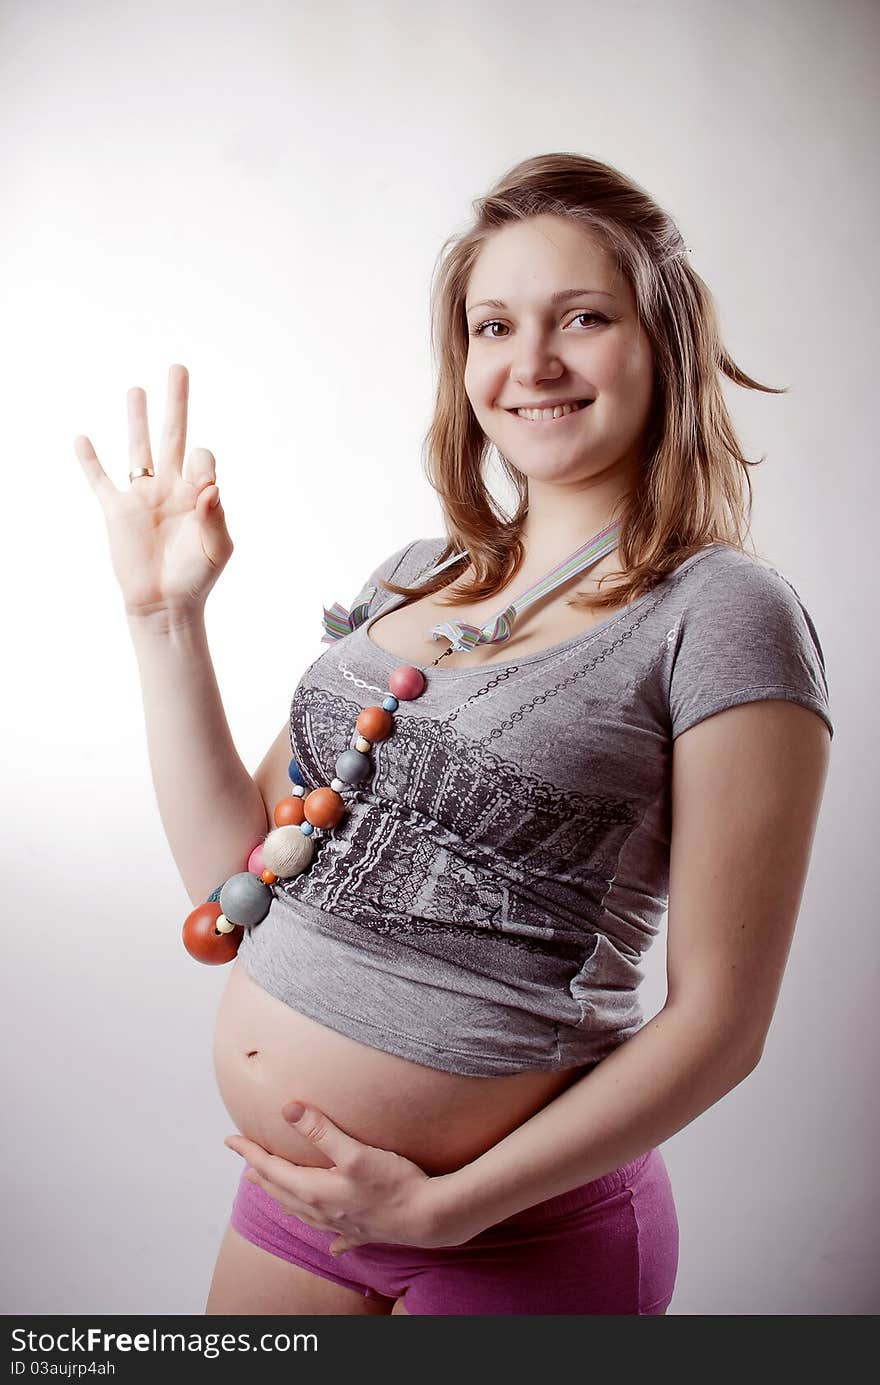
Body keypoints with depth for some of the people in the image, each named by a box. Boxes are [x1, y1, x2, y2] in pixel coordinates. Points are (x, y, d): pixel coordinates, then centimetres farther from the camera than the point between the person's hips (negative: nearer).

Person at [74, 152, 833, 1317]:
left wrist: (444, 1208, -15)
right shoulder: (413, 579, 4)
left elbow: (720, 1022, -13)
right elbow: (235, 872, 2)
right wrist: (165, 615, -2)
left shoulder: (724, 614, -13)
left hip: (523, 1232, -5)